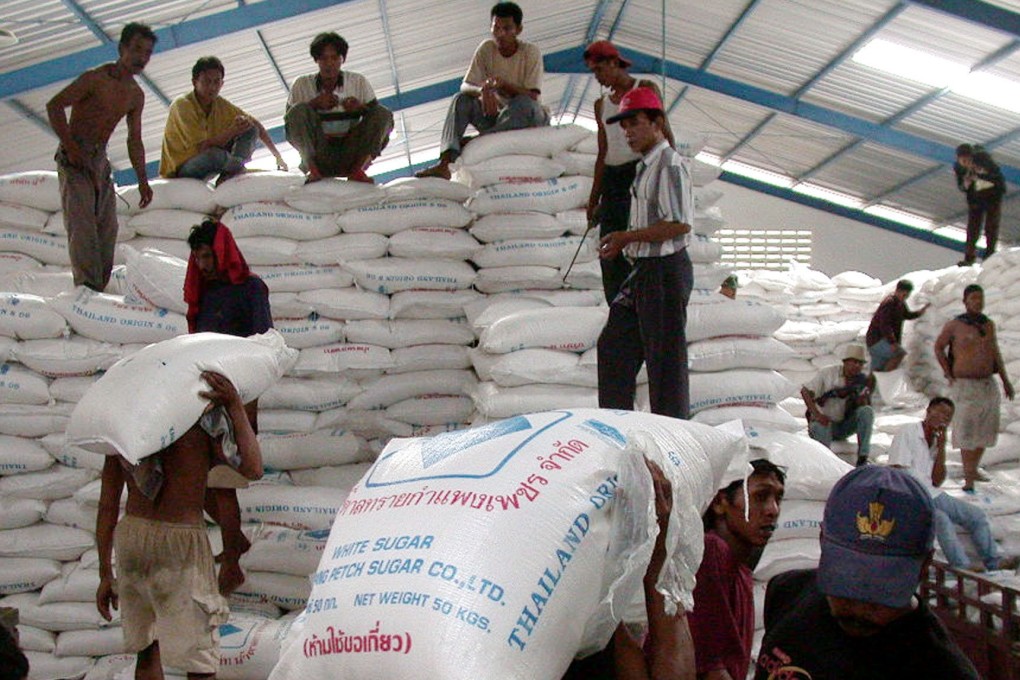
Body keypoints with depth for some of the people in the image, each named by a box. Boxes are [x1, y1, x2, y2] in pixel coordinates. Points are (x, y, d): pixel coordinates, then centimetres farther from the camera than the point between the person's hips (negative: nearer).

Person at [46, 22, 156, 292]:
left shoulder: (136, 95, 9)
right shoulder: (95, 79, -13)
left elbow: (134, 141, 15)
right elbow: (54, 105, -15)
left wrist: (143, 180, 10)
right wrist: (70, 146, -19)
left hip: (100, 159, 8)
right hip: (75, 158, -8)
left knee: (107, 226, 6)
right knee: (82, 221, -16)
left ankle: (100, 285, 14)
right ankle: (87, 286, -21)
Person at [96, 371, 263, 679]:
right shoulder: (204, 416, -10)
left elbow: (107, 504, 7)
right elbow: (253, 469, -19)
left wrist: (105, 574, 14)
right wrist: (235, 406, -17)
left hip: (129, 537, 6)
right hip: (181, 541, -6)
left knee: (147, 649, 20)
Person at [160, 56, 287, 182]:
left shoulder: (220, 104, -3)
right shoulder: (182, 105, -21)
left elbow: (256, 126, 6)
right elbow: (202, 148, -27)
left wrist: (278, 156, 5)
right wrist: (232, 131, -27)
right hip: (180, 169, -7)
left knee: (250, 130, -1)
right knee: (214, 155, -40)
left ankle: (229, 174, -18)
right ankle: (239, 167, -7)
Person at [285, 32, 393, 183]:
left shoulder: (358, 82, 3)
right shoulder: (302, 84, 1)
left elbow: (378, 118, 2)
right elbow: (289, 119, -3)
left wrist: (361, 108, -20)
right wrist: (314, 103, -18)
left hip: (350, 152, 1)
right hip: (317, 152, -1)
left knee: (384, 113, -16)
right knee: (299, 111, -23)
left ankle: (357, 169, -24)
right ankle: (313, 169, -26)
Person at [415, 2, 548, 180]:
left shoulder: (530, 51, -11)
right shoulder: (486, 48, -2)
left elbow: (532, 96, -18)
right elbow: (465, 86, -9)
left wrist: (503, 84, -34)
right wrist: (482, 90, -33)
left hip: (528, 119, -3)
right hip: (496, 115, 3)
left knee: (524, 104, -36)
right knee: (461, 100, -20)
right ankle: (444, 164, -36)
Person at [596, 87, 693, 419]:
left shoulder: (670, 164, -13)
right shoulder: (646, 166, 16)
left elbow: (679, 224, -21)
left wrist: (627, 237, -18)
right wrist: (623, 242, 13)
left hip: (665, 270, -10)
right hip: (644, 270, 10)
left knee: (665, 358, -3)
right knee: (614, 345, 14)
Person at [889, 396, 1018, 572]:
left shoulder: (937, 439, 15)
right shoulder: (907, 433, -9)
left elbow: (937, 482, 6)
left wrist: (941, 449, -2)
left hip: (933, 495, 9)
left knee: (976, 515, 2)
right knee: (941, 519, -32)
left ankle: (992, 561, 10)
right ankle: (962, 566, -31)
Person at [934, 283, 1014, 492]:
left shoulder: (989, 324, 7)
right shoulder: (954, 325, -8)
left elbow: (995, 352, 16)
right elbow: (938, 348, 4)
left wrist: (1005, 380, 13)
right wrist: (949, 376, -2)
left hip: (988, 385, 6)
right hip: (965, 386, -6)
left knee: (986, 430, 13)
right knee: (966, 431, -5)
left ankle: (973, 469, 30)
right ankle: (969, 478, 0)